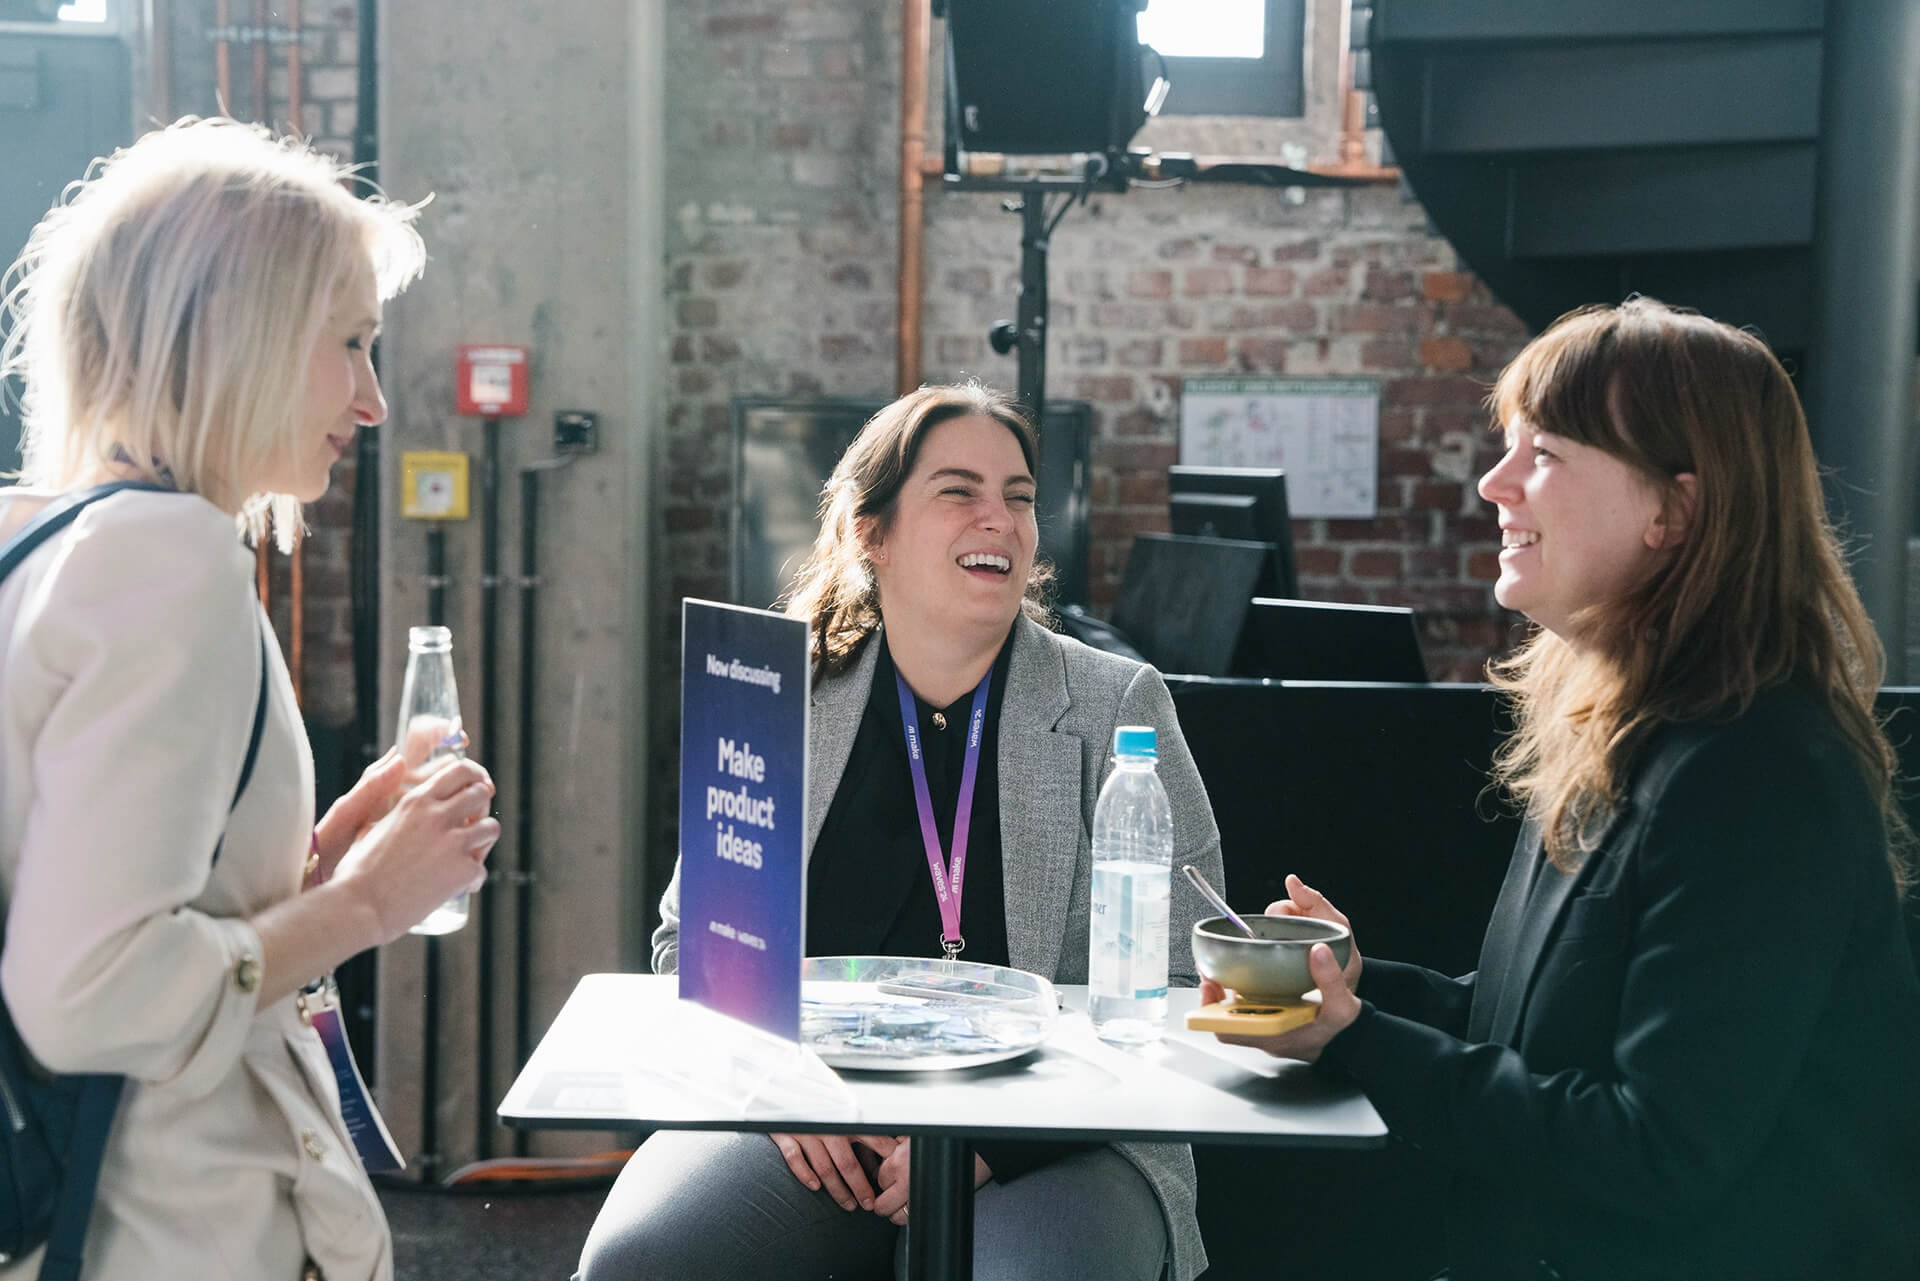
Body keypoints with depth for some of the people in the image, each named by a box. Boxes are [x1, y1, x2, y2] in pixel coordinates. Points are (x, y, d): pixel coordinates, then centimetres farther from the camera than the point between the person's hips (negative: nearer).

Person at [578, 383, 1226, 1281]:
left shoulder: (1117, 708, 5)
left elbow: (1180, 987, -1)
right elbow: (690, 938, 15)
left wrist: (991, 1137, -14)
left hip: (1049, 1149, -2)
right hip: (808, 1133, 2)